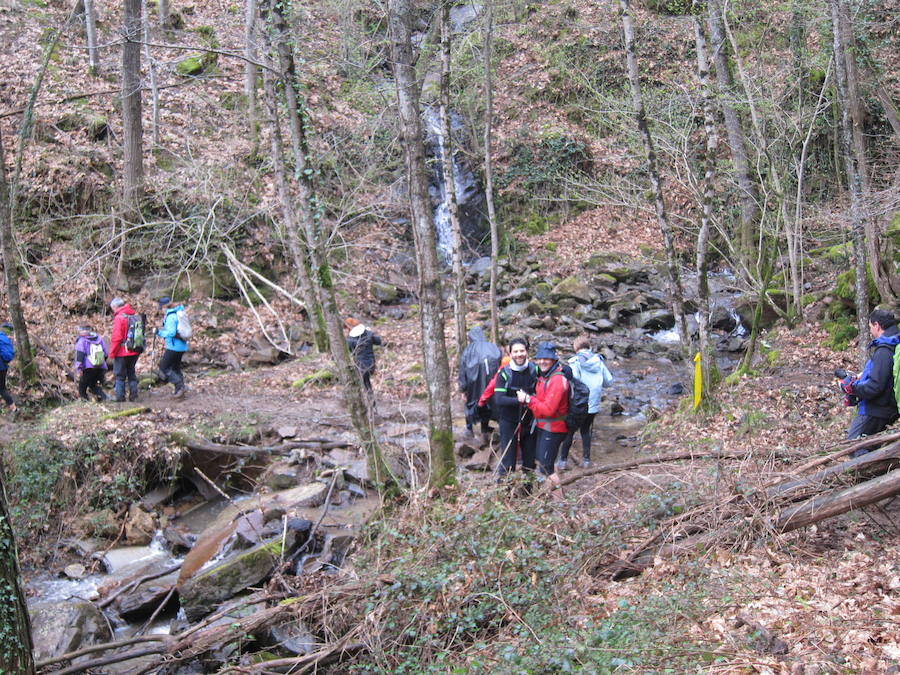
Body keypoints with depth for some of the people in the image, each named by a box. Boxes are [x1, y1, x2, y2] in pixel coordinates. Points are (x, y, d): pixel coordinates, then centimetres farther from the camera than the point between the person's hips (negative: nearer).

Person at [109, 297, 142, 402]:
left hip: (122, 353, -6)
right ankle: (133, 395, 15)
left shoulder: (119, 318, -15)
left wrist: (112, 353, -9)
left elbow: (116, 338, -18)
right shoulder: (134, 316, 6)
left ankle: (120, 397, 6)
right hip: (134, 352, 6)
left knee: (120, 375, 4)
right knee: (132, 373, 16)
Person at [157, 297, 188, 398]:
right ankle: (179, 392, 22)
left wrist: (159, 332, -16)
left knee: (163, 367, -2)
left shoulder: (171, 317, -17)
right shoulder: (178, 313, 13)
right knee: (176, 368, 18)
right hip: (181, 346, 10)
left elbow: (171, 333, -25)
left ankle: (179, 385, -9)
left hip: (174, 347, -10)